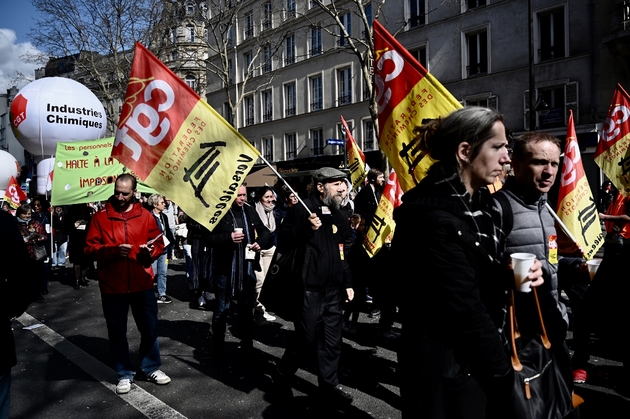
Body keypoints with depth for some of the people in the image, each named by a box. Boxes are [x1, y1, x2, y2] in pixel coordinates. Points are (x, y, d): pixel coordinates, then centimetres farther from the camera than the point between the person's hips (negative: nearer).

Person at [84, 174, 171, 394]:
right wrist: (112, 251, -20)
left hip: (142, 284, 1)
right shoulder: (100, 217, -1)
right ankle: (125, 374, 26)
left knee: (149, 328, 10)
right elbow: (90, 248, -4)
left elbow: (159, 243, 6)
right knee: (117, 332, 10)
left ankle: (152, 368, 29)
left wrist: (150, 251, -16)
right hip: (112, 286, 0)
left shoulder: (145, 215, 3)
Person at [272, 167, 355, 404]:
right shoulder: (301, 209, -9)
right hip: (309, 289, -7)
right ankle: (281, 379, 24)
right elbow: (282, 243, -14)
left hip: (333, 290, 7)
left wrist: (348, 283, 17)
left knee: (332, 341, 12)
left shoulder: (339, 215, 14)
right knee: (305, 340, 2)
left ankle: (329, 385, 28)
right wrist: (306, 229, -27)